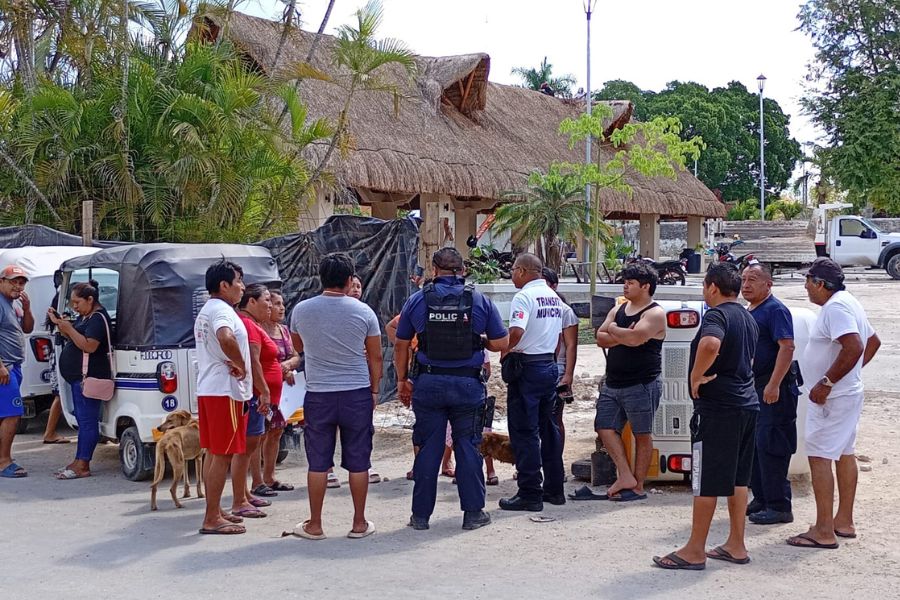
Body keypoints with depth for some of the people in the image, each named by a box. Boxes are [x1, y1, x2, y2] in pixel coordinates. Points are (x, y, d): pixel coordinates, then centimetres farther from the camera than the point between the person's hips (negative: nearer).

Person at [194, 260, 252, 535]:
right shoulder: (222, 310, -15)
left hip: (208, 389, 10)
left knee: (213, 453, 14)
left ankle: (214, 511, 21)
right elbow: (226, 338, -36)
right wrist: (241, 366, -22)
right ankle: (212, 519, -5)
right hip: (225, 390, -10)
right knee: (223, 455, -7)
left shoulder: (205, 311, 19)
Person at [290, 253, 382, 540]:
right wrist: (374, 390, 13)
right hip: (357, 394, 0)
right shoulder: (363, 312, -4)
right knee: (358, 462, 7)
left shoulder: (301, 310, -2)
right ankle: (359, 523, 14)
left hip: (318, 395, 1)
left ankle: (314, 525, 13)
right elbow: (375, 357, 3)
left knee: (318, 462, 7)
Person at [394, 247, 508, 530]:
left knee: (428, 449, 7)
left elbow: (401, 346, 6)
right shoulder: (480, 300, 0)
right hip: (468, 384, 0)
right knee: (468, 448, 8)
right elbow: (501, 343, 1)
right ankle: (473, 512, 12)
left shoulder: (417, 300, 1)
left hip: (428, 383, 1)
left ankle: (421, 514, 12)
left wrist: (402, 380, 16)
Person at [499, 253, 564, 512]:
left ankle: (530, 494, -3)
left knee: (524, 432, -4)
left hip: (526, 367, -8)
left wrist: (503, 353, -11)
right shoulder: (554, 297, 13)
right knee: (548, 428, 14)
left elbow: (516, 332, -27)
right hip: (550, 365, 8)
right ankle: (554, 488, 20)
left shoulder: (524, 296, -14)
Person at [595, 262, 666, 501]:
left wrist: (614, 330, -7)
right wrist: (623, 337, -12)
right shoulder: (618, 309, 14)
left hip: (641, 385, -8)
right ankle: (626, 476, 7)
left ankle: (638, 486, 9)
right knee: (605, 427, 2)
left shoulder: (655, 314, -9)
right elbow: (600, 338, 4)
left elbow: (636, 338, -25)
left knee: (642, 435, 3)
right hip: (613, 383, 8)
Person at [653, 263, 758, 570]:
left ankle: (695, 551, 4)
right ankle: (736, 546, 19)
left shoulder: (716, 315, -15)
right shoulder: (747, 318, 15)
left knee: (706, 481, -2)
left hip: (717, 406, -9)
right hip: (746, 404, 9)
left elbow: (711, 343, -37)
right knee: (737, 478, 14)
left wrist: (696, 376, -23)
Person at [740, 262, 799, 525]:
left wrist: (774, 385, -27)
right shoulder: (749, 312, 16)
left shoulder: (775, 310, -12)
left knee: (770, 447, -8)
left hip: (773, 388, -10)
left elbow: (787, 347, -21)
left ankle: (779, 507, -3)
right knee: (752, 445, 14)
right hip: (753, 387, 10)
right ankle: (761, 499, 24)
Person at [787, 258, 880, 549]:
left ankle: (824, 531, -10)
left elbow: (854, 347, -31)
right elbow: (873, 341, 25)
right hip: (850, 392, 11)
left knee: (819, 457, -10)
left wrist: (826, 382, -26)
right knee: (845, 454, 16)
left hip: (832, 397, -11)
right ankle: (844, 521, 25)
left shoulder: (835, 307, -19)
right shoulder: (848, 302, 15)